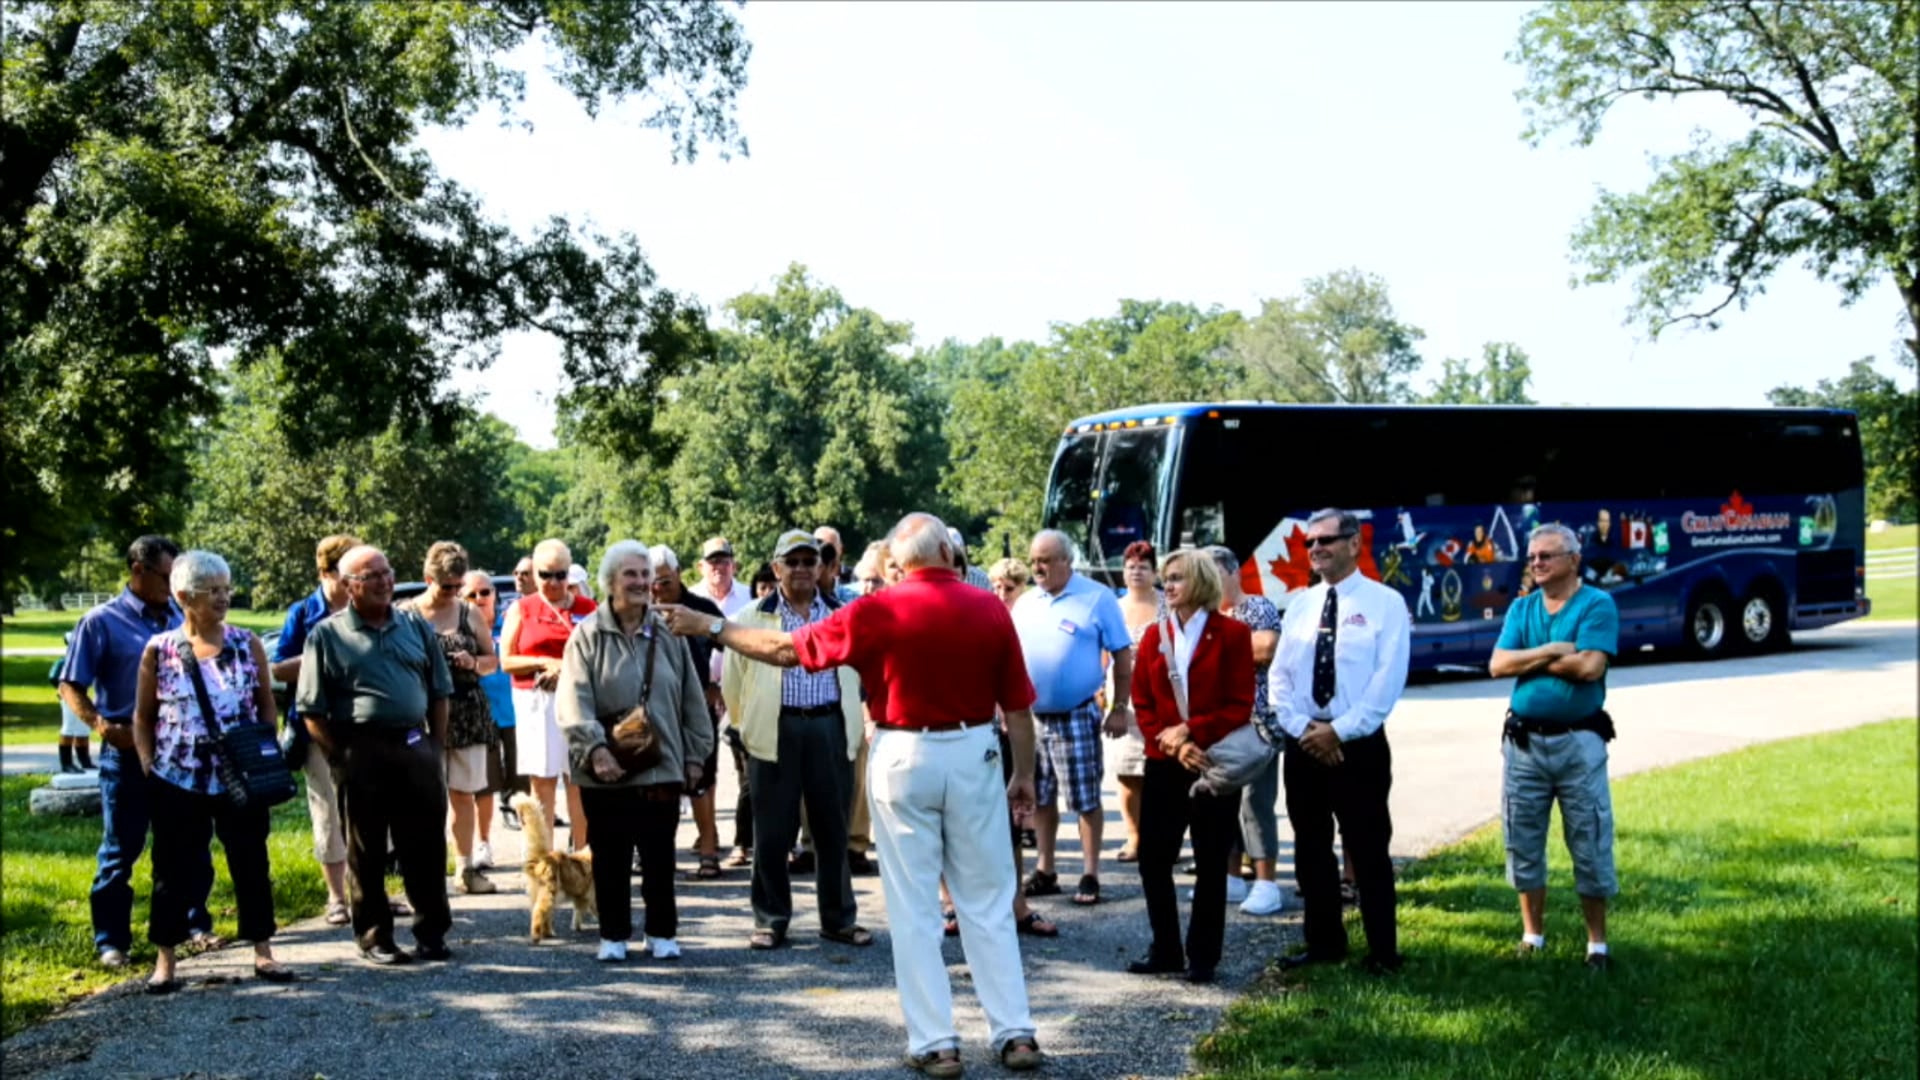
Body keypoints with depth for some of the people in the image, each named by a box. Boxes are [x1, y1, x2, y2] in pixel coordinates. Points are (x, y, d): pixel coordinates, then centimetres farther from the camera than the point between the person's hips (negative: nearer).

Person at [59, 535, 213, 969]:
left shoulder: (182, 619, 7)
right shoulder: (102, 621, -4)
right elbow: (70, 686, -4)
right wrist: (103, 725, -19)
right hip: (128, 752, -4)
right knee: (121, 850, 4)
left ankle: (195, 923, 26)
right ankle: (111, 940, 12)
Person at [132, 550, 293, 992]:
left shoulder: (247, 644, 2)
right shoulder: (159, 650, -1)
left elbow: (266, 704, 8)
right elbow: (143, 716, 5)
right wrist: (147, 766, -2)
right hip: (178, 781, -1)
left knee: (251, 864, 7)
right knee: (175, 869, 6)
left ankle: (262, 953, 17)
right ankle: (164, 959, 17)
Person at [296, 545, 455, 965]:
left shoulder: (416, 626, 10)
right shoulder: (327, 635, -1)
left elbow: (439, 693, 15)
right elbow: (313, 711, -2)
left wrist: (435, 748, 8)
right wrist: (341, 758, -7)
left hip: (416, 749, 3)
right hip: (362, 753, -3)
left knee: (426, 848, 7)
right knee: (366, 852, 5)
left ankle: (432, 933, 17)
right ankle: (374, 936, 17)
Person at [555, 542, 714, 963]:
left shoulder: (668, 636, 7)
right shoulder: (588, 636, -2)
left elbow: (692, 700, 10)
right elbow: (574, 702, -10)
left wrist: (694, 754, 8)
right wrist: (595, 748, -21)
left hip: (661, 766, 2)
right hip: (606, 771, -2)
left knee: (659, 857, 7)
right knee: (610, 858, 7)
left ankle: (662, 932, 20)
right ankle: (613, 935, 20)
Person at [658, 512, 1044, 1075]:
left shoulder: (881, 610, -8)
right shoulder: (990, 609, -2)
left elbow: (786, 649, -3)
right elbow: (1018, 706, 2)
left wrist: (711, 627, 8)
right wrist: (1024, 774, 14)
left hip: (903, 756, -2)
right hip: (974, 754, 2)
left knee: (913, 909, 7)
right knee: (988, 905, 11)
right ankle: (1016, 1033, 14)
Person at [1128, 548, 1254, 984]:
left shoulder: (1232, 634, -3)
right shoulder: (1154, 635, 8)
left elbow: (1240, 706, -7)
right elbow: (1141, 702, 5)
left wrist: (1190, 732, -16)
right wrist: (1172, 743, -10)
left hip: (1215, 765, -4)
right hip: (1163, 766, 4)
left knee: (1210, 864, 5)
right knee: (1153, 860, 4)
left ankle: (1202, 957, 15)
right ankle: (1165, 950, 18)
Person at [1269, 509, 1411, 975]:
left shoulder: (1384, 603, -5)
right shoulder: (1299, 604, 10)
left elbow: (1388, 680, -13)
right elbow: (1279, 676, 6)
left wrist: (1339, 731, -17)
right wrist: (1302, 729, -8)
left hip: (1359, 745, -5)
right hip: (1302, 744, 5)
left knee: (1367, 851, 1)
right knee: (1311, 849, 11)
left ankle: (1382, 952, 11)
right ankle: (1324, 943, 22)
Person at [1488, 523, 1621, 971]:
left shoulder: (1597, 605, -6)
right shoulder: (1521, 608, 8)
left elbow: (1590, 667, -19)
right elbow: (1498, 665, -3)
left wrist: (1529, 659, -7)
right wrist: (1551, 651, -13)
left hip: (1579, 742, -4)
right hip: (1524, 742, 4)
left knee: (1590, 847, 3)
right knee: (1523, 844, 10)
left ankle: (1596, 943, 14)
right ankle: (1532, 935, 22)